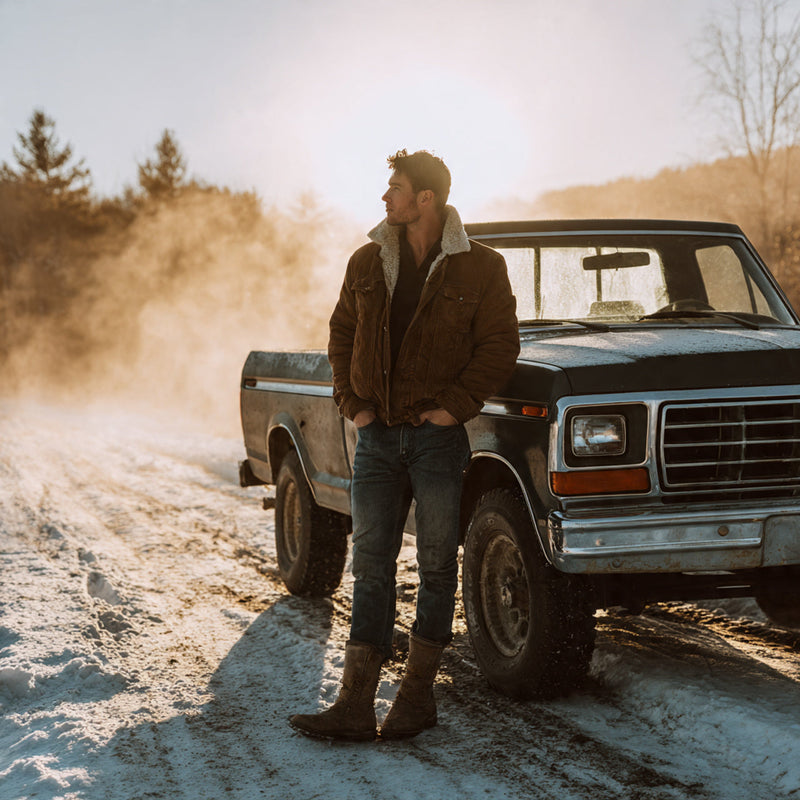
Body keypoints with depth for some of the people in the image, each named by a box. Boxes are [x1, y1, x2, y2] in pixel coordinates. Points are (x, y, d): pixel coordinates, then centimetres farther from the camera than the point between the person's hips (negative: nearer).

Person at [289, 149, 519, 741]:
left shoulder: (480, 268, -3)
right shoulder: (368, 264, 9)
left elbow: (500, 346, -4)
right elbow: (342, 336, 16)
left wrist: (456, 405, -11)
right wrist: (351, 402, 3)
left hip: (439, 437, -3)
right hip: (378, 437, 3)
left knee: (437, 568, 4)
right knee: (371, 569, 1)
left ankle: (418, 696, 15)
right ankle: (355, 706, 0)